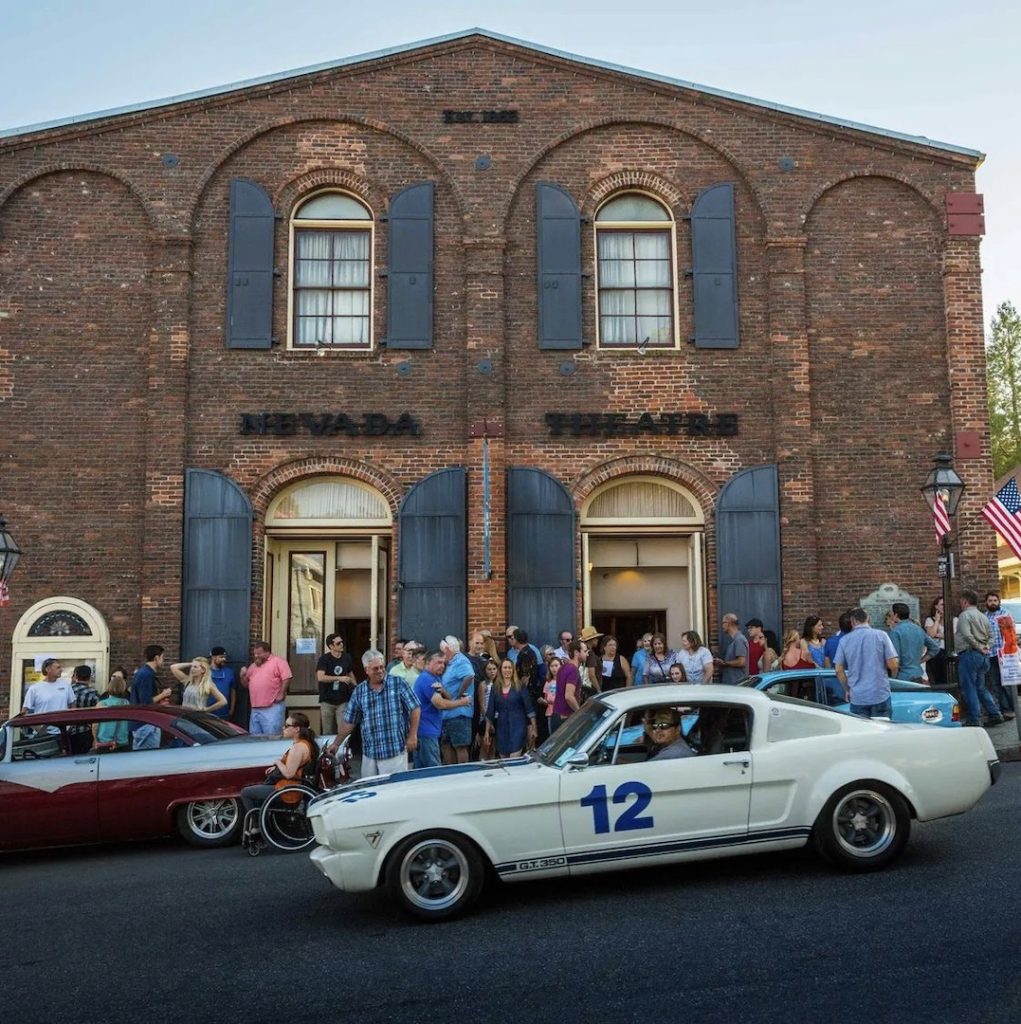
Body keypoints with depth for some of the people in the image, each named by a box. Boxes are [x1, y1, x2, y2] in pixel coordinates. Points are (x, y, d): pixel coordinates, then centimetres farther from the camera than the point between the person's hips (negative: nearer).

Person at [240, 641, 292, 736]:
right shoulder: (253, 666, 20)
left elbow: (286, 678, -10)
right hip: (255, 709, 7)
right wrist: (243, 676, 4)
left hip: (272, 708, -7)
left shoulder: (278, 661, -2)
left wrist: (281, 694, -14)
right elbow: (246, 685, 23)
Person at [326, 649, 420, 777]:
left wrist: (412, 736, -4)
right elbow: (349, 721, 14)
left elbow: (415, 709, 0)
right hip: (369, 753, 3)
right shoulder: (359, 691, 8)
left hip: (396, 751, -3)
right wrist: (336, 744, 12)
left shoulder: (398, 683, 0)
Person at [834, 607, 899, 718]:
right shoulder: (881, 635, -3)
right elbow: (892, 664, -6)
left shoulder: (845, 640, 2)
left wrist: (847, 689, 16)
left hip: (857, 697, 1)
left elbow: (839, 670, 2)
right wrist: (892, 676, 16)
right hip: (880, 695, -1)